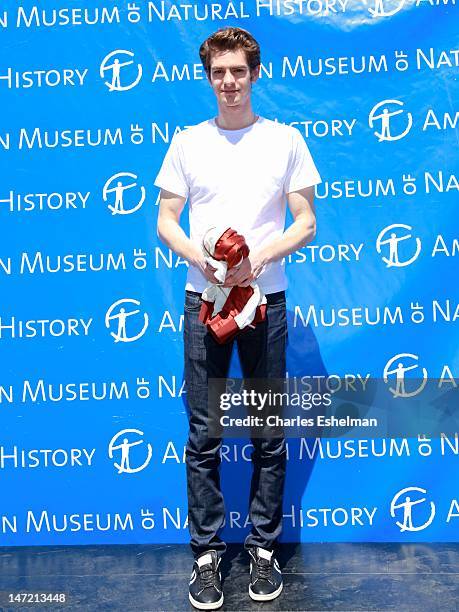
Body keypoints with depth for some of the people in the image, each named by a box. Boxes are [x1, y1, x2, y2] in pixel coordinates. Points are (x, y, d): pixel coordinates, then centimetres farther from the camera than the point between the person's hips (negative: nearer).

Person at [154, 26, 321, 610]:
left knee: (269, 434, 7)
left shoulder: (285, 139, 7)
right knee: (203, 435, 4)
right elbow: (165, 221, 7)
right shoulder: (187, 142, 10)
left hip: (264, 298, 0)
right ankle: (206, 553, 20)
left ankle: (264, 547, 24)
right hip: (203, 299, 1)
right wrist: (200, 257, -12)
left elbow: (306, 222, 4)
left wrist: (258, 257, -14)